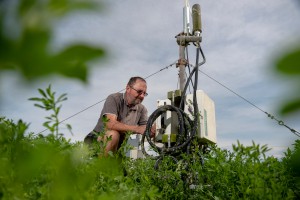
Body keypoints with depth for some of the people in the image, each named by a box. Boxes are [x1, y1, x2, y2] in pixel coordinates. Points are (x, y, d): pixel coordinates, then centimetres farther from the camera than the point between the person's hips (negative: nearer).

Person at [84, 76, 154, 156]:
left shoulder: (142, 109, 3)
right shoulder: (114, 99, -13)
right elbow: (110, 124, -29)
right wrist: (137, 129, -38)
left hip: (117, 147, 5)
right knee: (113, 134, -34)